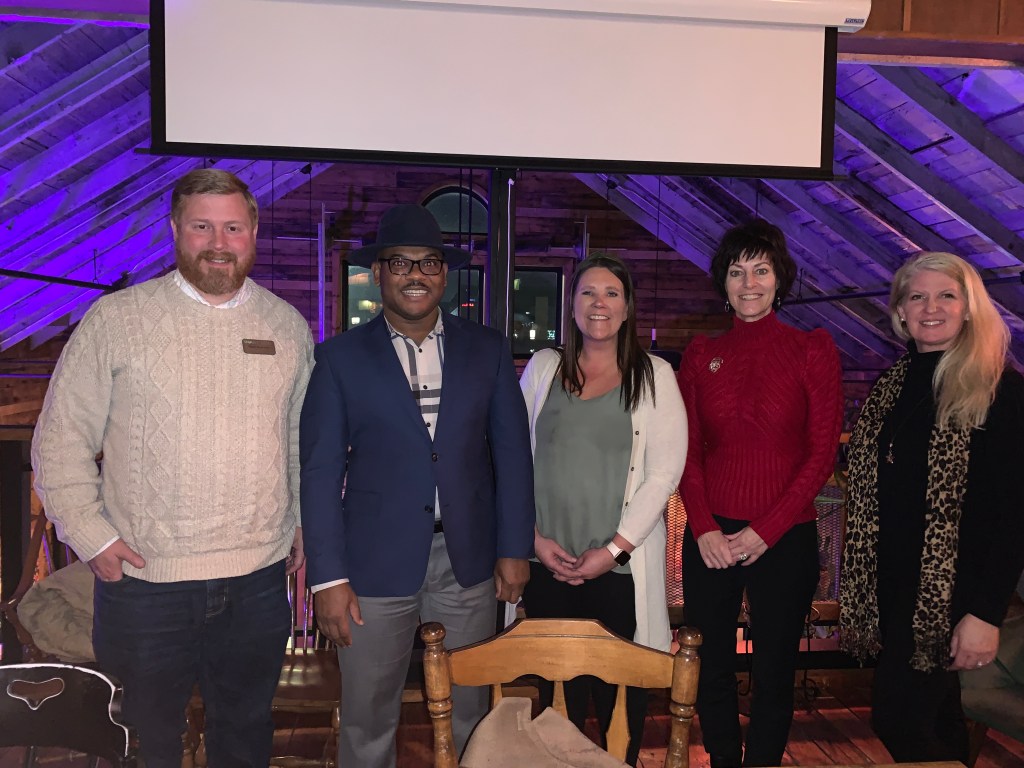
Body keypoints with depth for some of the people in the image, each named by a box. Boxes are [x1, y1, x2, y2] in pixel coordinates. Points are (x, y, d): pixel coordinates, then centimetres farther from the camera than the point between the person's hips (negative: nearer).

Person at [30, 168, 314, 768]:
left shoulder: (289, 326, 5)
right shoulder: (116, 320, -5)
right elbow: (61, 438, -2)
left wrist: (306, 521, 8)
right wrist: (91, 536, -7)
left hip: (259, 582, 3)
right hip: (144, 580, -2)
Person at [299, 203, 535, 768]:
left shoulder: (487, 350, 4)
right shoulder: (340, 357, -2)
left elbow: (511, 453, 6)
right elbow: (320, 472, -4)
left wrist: (515, 550, 2)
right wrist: (328, 577, -8)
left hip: (468, 562, 2)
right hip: (376, 563, -1)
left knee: (467, 714, 15)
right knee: (368, 721, 11)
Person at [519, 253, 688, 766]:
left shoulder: (654, 376, 1)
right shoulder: (543, 367, 8)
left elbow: (664, 472, -4)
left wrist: (614, 549, -10)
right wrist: (534, 536, -2)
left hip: (621, 566, -2)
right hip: (547, 563, 2)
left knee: (618, 693, 4)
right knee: (555, 685, 9)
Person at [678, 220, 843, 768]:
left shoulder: (812, 349, -2)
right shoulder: (701, 354, 6)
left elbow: (822, 452, -5)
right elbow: (689, 451, 5)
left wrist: (765, 531, -10)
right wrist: (704, 528, -7)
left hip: (784, 537, -2)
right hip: (710, 536, 2)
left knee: (774, 672, 9)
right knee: (711, 668, 10)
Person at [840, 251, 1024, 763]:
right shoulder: (889, 390, 10)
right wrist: (856, 595, 9)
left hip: (952, 593, -6)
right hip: (890, 590, 6)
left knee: (897, 717, -8)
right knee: (934, 720, 16)